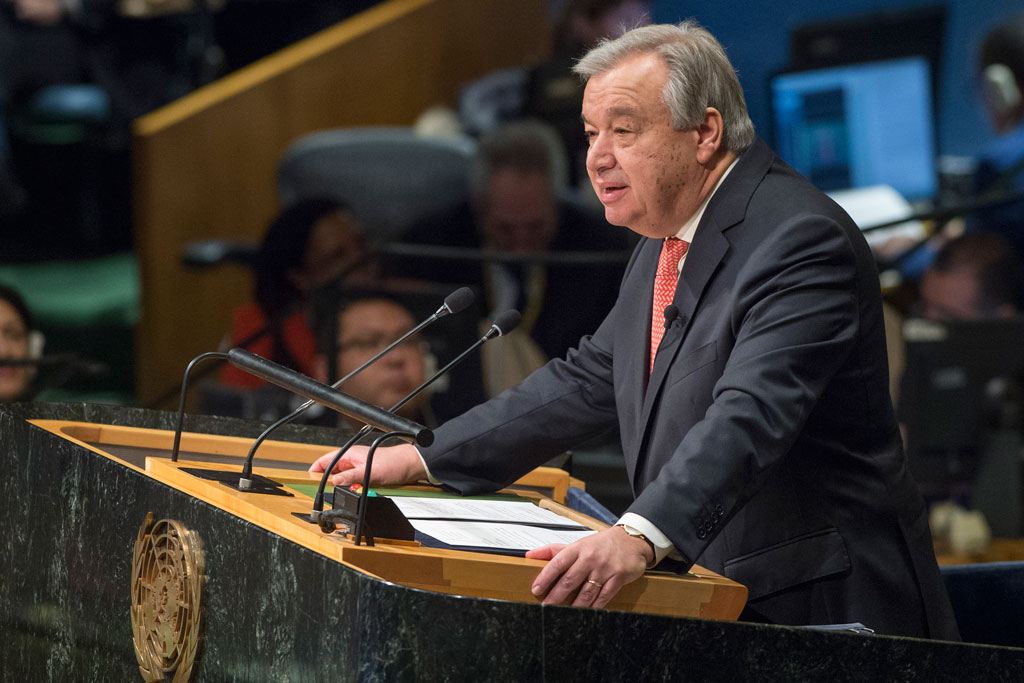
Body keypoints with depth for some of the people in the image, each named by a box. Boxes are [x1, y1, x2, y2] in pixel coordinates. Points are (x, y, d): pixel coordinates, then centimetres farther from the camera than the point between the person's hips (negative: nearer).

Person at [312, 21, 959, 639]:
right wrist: (419, 460, 16)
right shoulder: (667, 243, 14)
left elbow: (749, 418, -30)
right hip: (717, 603, 8)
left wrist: (640, 538, -43)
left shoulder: (801, 242, -17)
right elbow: (588, 380, 21)